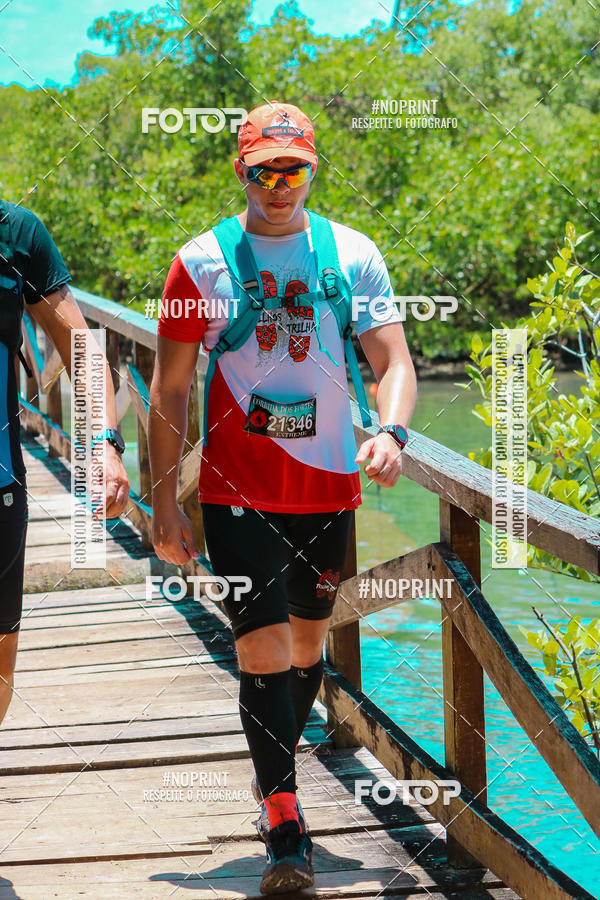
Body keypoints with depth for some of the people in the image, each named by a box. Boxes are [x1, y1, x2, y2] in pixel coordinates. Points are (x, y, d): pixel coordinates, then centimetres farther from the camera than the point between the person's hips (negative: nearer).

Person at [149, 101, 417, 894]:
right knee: (263, 651, -11)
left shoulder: (353, 255, 1)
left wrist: (391, 432, -25)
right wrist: (164, 501, -2)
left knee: (308, 641, 16)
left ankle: (274, 777, 40)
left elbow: (395, 360, -4)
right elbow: (169, 389, 2)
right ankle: (286, 829, -5)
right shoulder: (202, 262, -2)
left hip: (328, 486, 2)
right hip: (236, 489, -2)